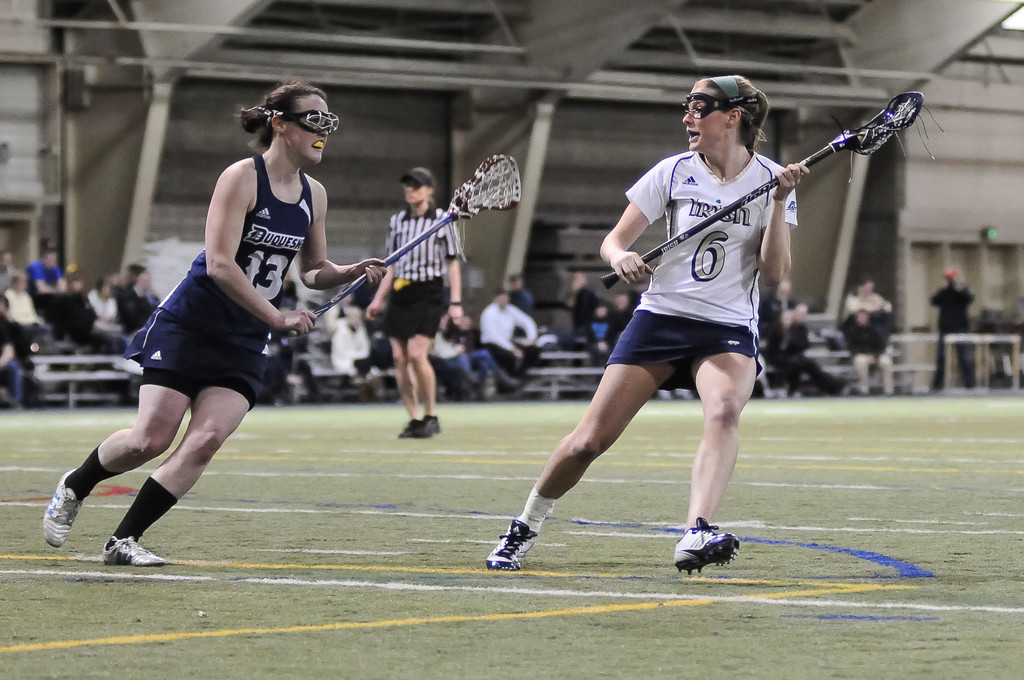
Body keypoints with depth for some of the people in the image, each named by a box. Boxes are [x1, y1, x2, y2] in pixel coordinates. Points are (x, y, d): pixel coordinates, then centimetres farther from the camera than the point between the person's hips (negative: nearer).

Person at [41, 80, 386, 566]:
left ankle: (124, 540, -4)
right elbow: (220, 265, -21)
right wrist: (277, 317, -22)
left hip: (244, 345, 6)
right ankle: (73, 488, 20)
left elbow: (313, 271, 18)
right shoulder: (241, 178, -14)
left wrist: (352, 272, -3)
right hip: (189, 326, -6)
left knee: (205, 441, -12)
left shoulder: (314, 196, 7)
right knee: (150, 439, -10)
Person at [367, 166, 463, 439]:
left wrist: (455, 302, -6)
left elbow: (453, 263, 1)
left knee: (417, 356, -16)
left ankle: (431, 416, -2)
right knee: (400, 358, -2)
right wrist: (379, 298, 12)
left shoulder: (442, 219, 0)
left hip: (429, 293, -5)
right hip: (401, 293, 5)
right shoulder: (397, 220, 12)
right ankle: (414, 419, 6)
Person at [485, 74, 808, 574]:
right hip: (660, 318, 1)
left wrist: (780, 202, -17)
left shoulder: (771, 178, -1)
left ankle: (696, 535, -50)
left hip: (729, 330, -1)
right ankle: (525, 527, 21)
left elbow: (774, 273, -7)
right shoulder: (675, 171, 1)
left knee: (724, 411, -34)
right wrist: (620, 258, -20)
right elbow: (613, 240, 4)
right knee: (589, 441, -3)